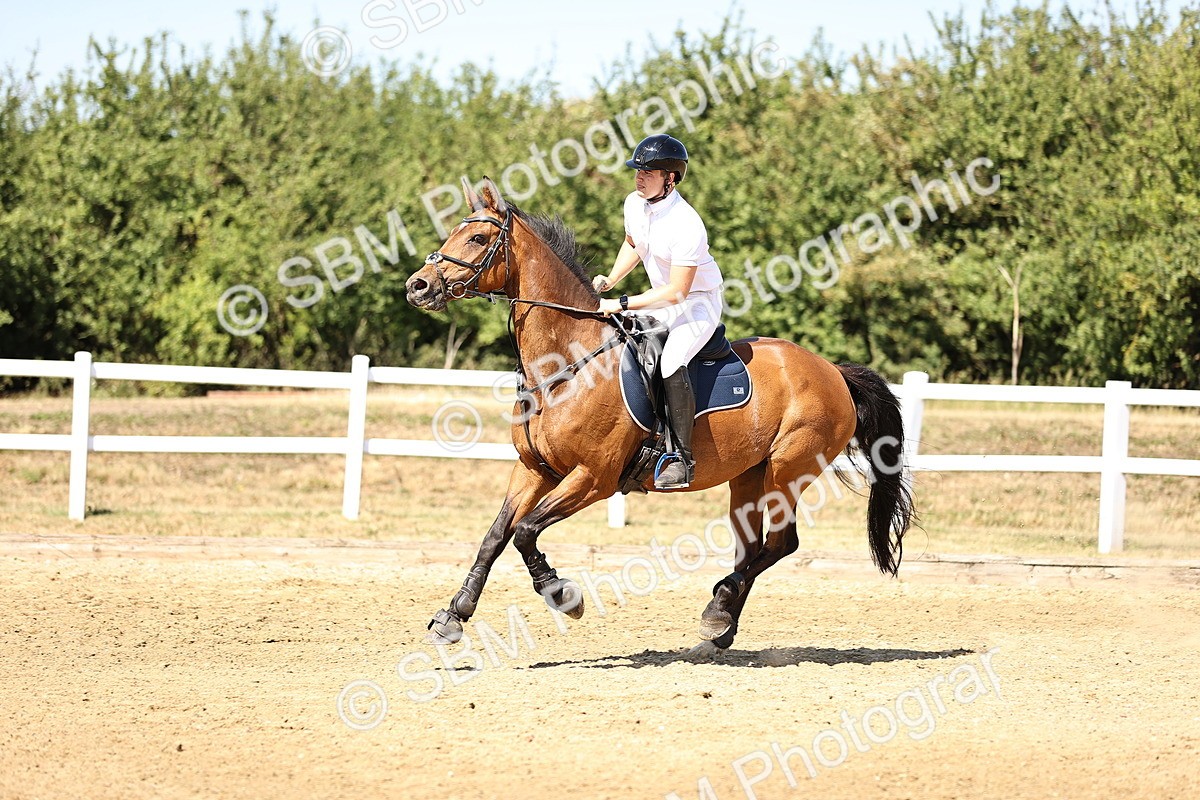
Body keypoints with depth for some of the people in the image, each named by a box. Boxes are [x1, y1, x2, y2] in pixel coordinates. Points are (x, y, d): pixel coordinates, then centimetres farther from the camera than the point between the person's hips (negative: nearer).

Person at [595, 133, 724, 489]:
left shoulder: (687, 225, -29)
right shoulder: (634, 203, -5)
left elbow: (677, 292, -29)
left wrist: (623, 304, -28)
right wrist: (609, 281, 4)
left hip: (698, 302, -9)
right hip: (661, 299, 9)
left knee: (671, 361, -32)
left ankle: (683, 460, -28)